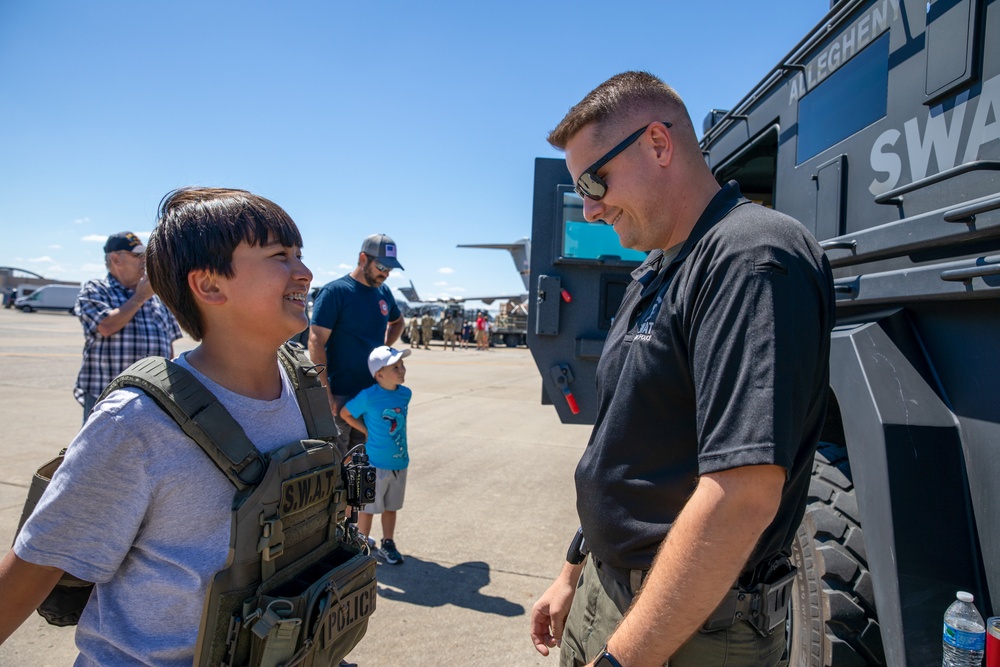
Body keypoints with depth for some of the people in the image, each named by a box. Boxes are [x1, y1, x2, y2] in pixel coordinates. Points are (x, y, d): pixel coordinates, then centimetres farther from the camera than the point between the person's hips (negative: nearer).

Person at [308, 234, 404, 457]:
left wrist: (384, 347, 9)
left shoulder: (384, 292, 8)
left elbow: (397, 322, 28)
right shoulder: (334, 291, -11)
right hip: (340, 396, -6)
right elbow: (316, 342, -15)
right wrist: (326, 394, -18)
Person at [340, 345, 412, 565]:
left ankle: (387, 545, 34)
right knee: (368, 507, 11)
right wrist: (366, 431, -7)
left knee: (391, 507, 18)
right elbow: (345, 414, -6)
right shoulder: (368, 396, -19)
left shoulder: (405, 394, -3)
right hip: (375, 463, -5)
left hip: (400, 462, 5)